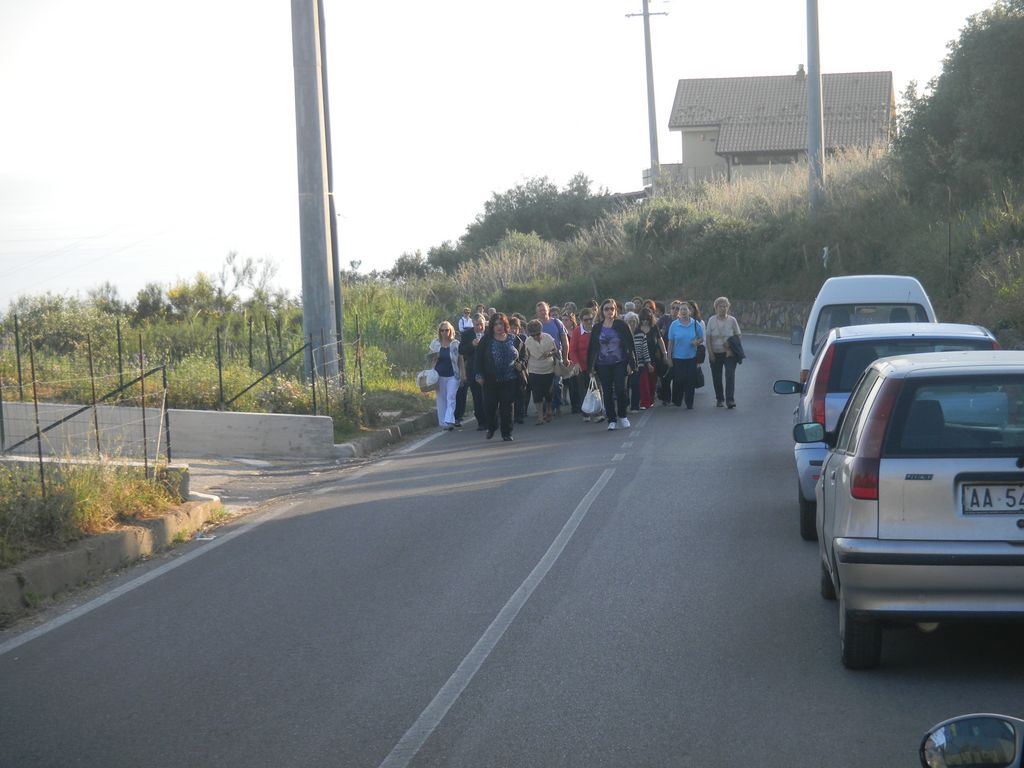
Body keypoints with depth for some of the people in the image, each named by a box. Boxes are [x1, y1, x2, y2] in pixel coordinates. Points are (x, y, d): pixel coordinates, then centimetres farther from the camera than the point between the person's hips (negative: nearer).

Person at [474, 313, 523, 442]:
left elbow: (522, 355, 16)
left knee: (507, 407, -2)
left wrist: (520, 364, -4)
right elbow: (479, 358, 4)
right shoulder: (486, 340, 2)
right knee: (490, 405, -2)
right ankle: (491, 426, 26)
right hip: (490, 381, 0)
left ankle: (506, 433, 9)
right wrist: (479, 375, -3)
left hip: (510, 381, 0)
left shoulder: (514, 340, 6)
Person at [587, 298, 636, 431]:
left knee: (620, 389, -12)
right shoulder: (597, 328, 6)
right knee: (607, 393, 2)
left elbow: (630, 345, 0)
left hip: (619, 364, -2)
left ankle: (622, 416, 8)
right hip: (603, 365, 2)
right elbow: (592, 348, 9)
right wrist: (592, 367, 5)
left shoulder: (621, 325, 0)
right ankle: (611, 420, 10)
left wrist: (630, 363, -6)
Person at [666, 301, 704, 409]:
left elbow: (702, 339, 9)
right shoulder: (674, 324, -2)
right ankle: (677, 401, 17)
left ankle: (689, 403, 6)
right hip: (678, 357, -1)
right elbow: (670, 342, 2)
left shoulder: (695, 324, 0)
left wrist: (697, 342, -15)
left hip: (691, 357, 1)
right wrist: (669, 357, 0)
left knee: (690, 380, -1)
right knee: (678, 380, -1)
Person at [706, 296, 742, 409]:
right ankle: (719, 399, 19)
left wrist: (732, 349, -8)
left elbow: (738, 336, 4)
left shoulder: (732, 320, 0)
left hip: (729, 354, -1)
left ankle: (730, 400, -15)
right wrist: (710, 352, -7)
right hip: (715, 353, 1)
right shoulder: (711, 320, 1)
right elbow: (708, 338, 1)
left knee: (730, 376, -13)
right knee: (716, 378, 6)